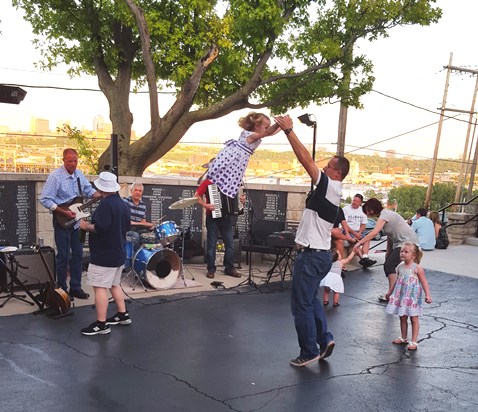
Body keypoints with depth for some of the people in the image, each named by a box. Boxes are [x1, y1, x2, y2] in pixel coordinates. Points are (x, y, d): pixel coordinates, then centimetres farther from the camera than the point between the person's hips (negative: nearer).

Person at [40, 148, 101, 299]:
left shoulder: (79, 173, 5)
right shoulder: (55, 176, -17)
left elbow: (89, 189, 14)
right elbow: (44, 199, -18)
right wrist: (64, 212, -22)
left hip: (76, 220, 7)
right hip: (62, 221, -7)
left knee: (78, 254, 10)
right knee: (63, 256, -1)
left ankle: (75, 288, 20)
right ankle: (62, 290, 12)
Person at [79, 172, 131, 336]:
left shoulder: (106, 204, -19)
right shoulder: (123, 204, 10)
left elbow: (101, 227, -28)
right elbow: (127, 226, 18)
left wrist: (86, 226, -12)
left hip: (104, 254, -9)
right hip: (118, 252, 10)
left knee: (100, 287, -4)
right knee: (114, 284, 20)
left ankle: (101, 324, -1)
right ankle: (123, 315, 27)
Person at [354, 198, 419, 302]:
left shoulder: (385, 215, -17)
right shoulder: (385, 214, 12)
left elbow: (374, 233, -29)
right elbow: (389, 235, 14)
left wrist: (359, 243, -28)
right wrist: (388, 251, 13)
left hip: (408, 242, -10)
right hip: (399, 243, 10)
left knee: (389, 265, -14)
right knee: (388, 264, 6)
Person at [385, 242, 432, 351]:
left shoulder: (417, 268, -13)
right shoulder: (400, 267, 3)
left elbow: (424, 282, -12)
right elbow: (396, 281, 15)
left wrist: (427, 295, -20)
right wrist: (389, 292, 21)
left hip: (413, 297, -6)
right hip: (401, 296, 6)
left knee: (414, 319, 4)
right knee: (402, 318, 15)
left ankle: (414, 341, 11)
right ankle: (404, 338, 31)